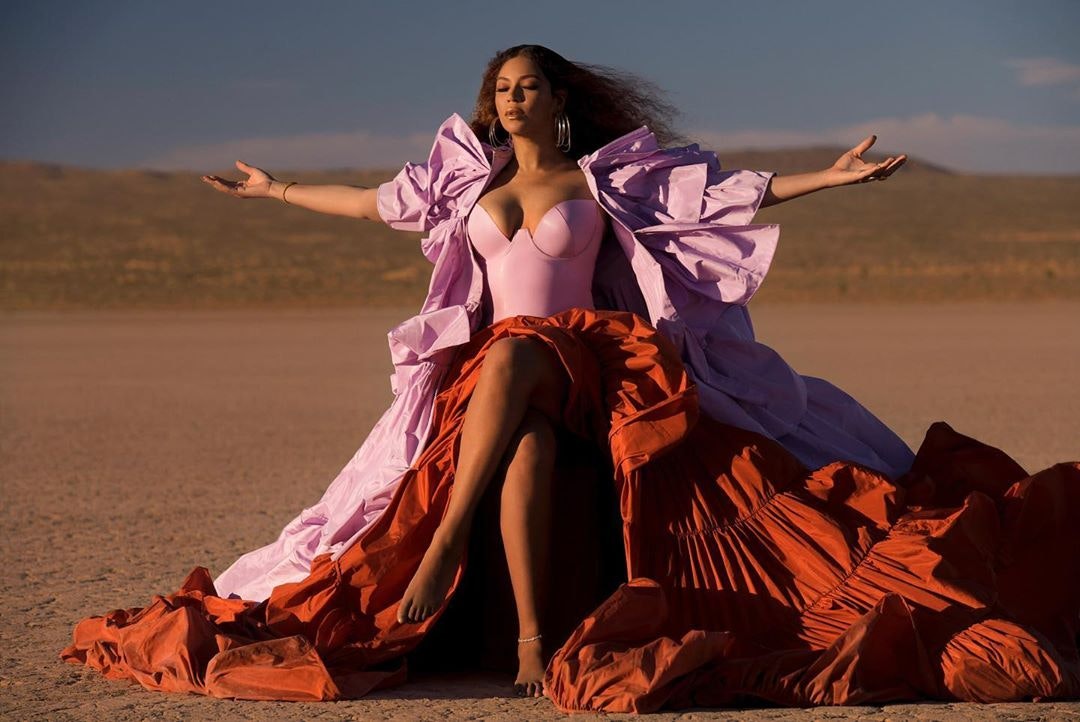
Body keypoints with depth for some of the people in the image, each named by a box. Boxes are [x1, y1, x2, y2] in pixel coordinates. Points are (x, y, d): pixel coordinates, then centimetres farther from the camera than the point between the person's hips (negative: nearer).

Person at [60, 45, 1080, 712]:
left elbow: (729, 193, 2)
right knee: (530, 448, -32)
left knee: (512, 357, -38)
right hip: (491, 371, 3)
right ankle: (533, 638, -39)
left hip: (585, 359, -3)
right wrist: (276, 192, 35)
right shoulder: (471, 179, 16)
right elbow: (377, 203, 28)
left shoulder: (608, 177, 6)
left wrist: (830, 176, -7)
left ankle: (440, 553, -42)